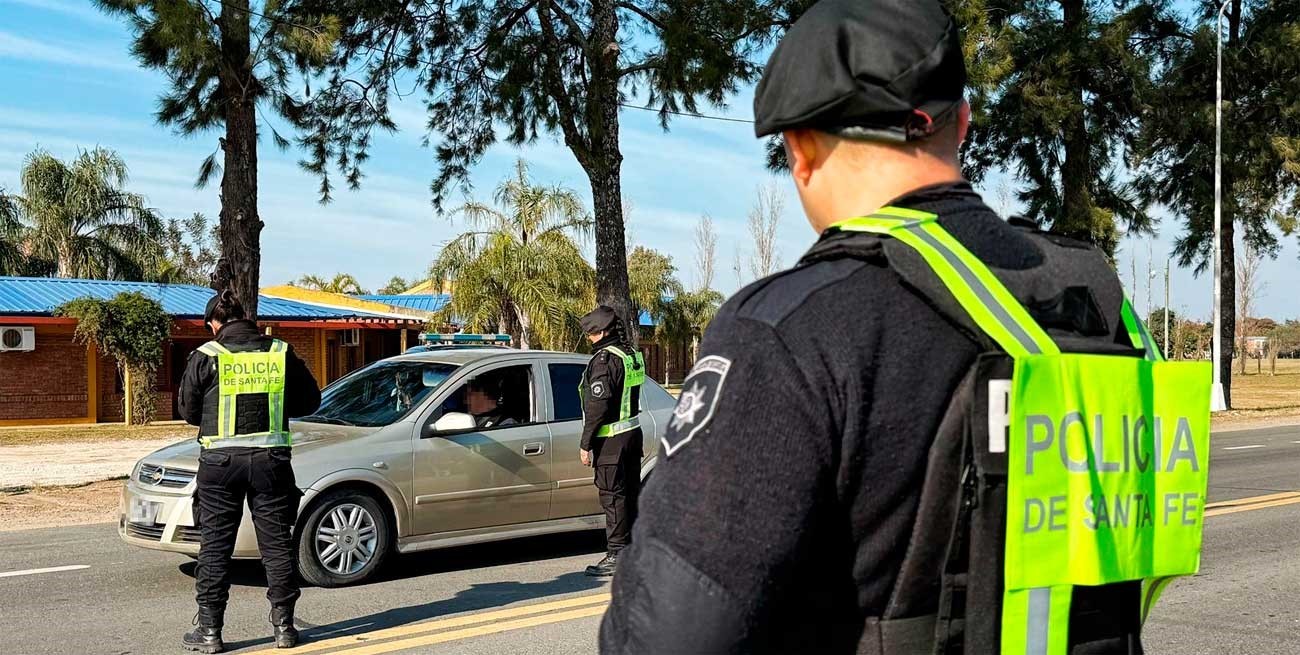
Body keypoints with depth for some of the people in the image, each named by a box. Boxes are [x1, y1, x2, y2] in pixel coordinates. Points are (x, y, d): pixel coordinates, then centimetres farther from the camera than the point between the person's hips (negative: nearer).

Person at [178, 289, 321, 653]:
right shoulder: (281, 353, 2)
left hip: (221, 460, -2)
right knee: (276, 543, 9)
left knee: (215, 547, 7)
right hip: (271, 459, 2)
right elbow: (309, 401, 10)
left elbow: (189, 411, 3)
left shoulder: (206, 357, -5)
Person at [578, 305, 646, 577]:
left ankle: (617, 555, -2)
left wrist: (585, 444, -15)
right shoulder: (632, 355, 11)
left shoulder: (605, 359, -17)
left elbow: (598, 405, -20)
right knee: (630, 494, 15)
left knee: (612, 496, -4)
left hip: (611, 439, -9)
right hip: (633, 432, 9)